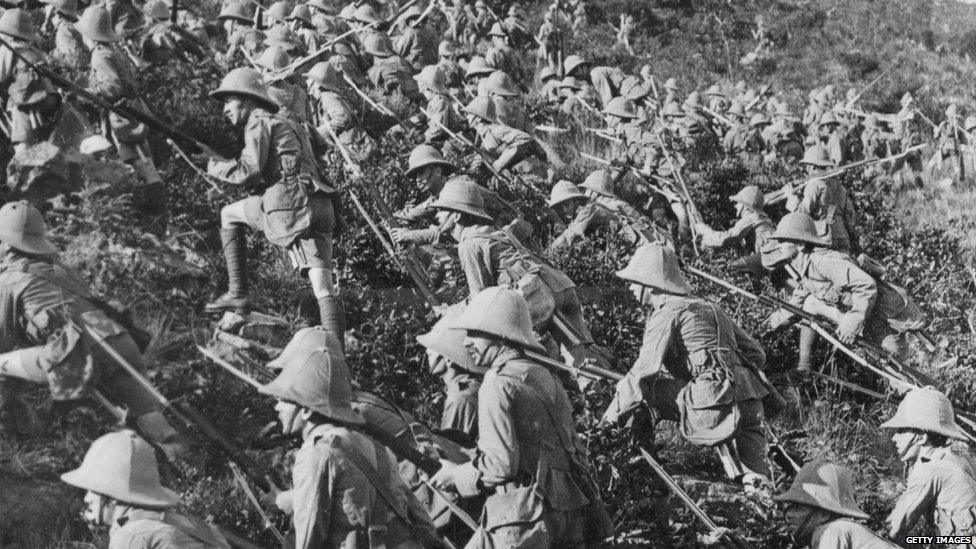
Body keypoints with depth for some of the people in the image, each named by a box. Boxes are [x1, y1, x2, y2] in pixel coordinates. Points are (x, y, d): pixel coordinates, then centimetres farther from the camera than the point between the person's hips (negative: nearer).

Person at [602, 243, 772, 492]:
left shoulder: (668, 313, 1)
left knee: (651, 386, 5)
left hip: (714, 407, -8)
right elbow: (756, 353, 27)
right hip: (752, 402, 8)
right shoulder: (708, 307, 26)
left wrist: (611, 416, 4)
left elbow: (643, 373, -5)